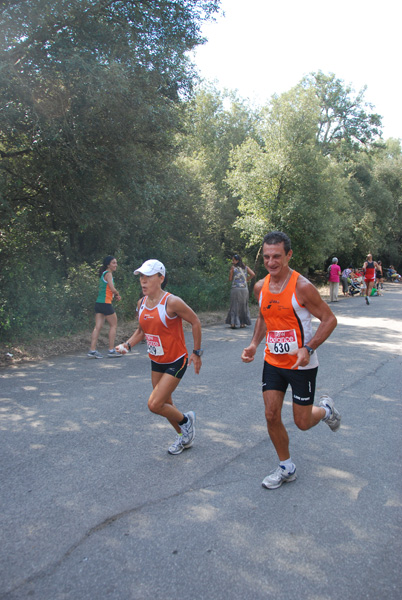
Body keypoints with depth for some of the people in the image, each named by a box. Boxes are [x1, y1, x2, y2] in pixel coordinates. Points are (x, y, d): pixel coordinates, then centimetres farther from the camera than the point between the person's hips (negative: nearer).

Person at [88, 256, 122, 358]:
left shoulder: (103, 274, 18)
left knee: (98, 327, 5)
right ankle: (111, 351, 7)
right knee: (113, 325, 4)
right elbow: (113, 289, -18)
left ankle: (92, 350, 2)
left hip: (99, 303, 8)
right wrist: (118, 295, 1)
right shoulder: (108, 274, -9)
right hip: (105, 303, -8)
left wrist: (115, 296, 7)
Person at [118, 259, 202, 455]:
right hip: (156, 362, 7)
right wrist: (128, 344, -4)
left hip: (176, 362, -7)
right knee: (165, 404, 17)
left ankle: (186, 420, 16)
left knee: (154, 405, -12)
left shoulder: (172, 302, -22)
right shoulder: (142, 303, -1)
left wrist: (196, 352, -7)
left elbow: (195, 322, -12)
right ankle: (184, 437, 41)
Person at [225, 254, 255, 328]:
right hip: (244, 289, 3)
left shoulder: (233, 267, 0)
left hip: (235, 289, -3)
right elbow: (253, 274, -2)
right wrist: (247, 280, 10)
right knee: (243, 305, 12)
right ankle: (243, 323, 14)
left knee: (234, 306, 3)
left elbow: (230, 279, 2)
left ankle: (233, 323, -4)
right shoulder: (245, 267, 9)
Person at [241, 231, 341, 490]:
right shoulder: (261, 287, -1)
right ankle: (286, 468, 26)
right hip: (273, 362, 5)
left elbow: (329, 319, -14)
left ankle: (326, 408, 40)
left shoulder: (302, 287, -19)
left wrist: (308, 349, -26)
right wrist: (254, 345, 0)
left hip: (301, 365, -5)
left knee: (303, 422, 5)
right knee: (272, 416, 5)